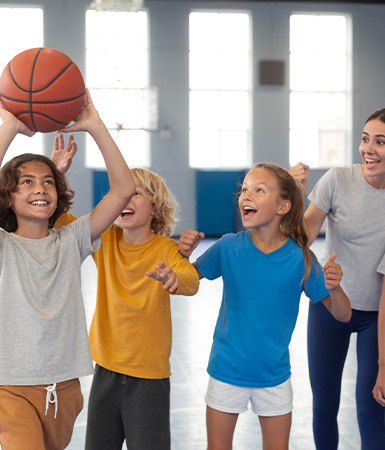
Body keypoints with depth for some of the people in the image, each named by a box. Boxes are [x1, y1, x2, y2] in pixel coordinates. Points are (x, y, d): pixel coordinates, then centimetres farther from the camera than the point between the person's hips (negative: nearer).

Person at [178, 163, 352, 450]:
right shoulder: (229, 247, -11)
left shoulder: (300, 258, -13)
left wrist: (334, 287, -29)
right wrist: (184, 254, -18)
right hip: (227, 369, 0)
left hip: (274, 374, 0)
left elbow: (343, 315, -8)